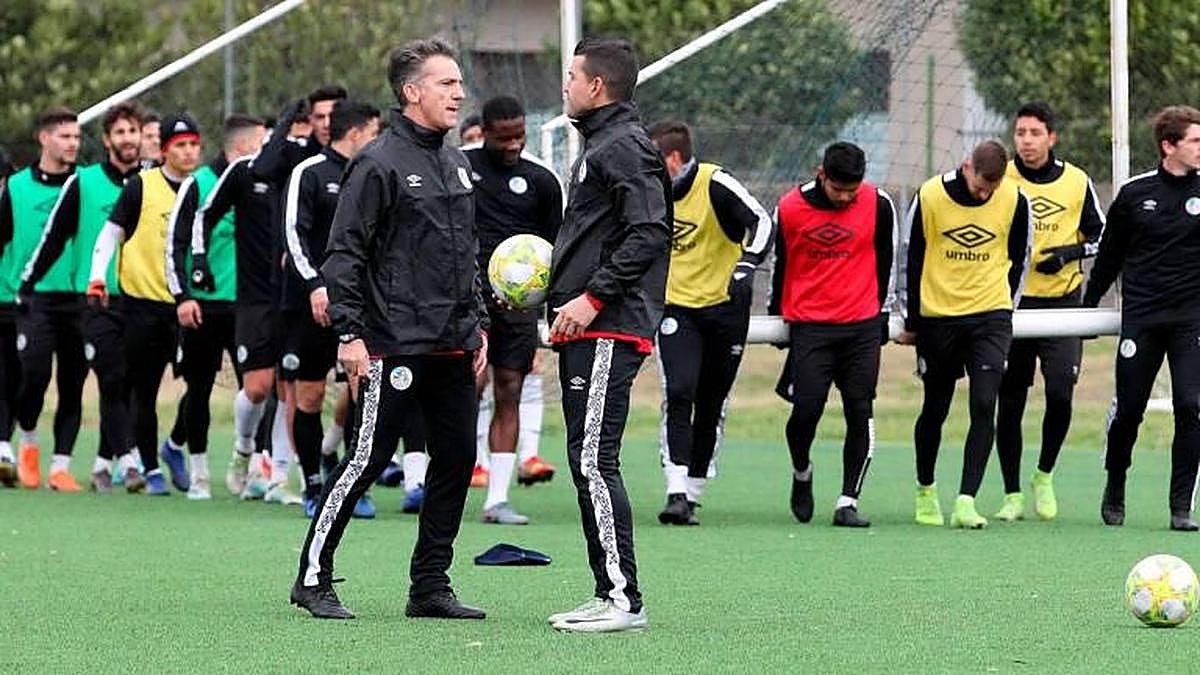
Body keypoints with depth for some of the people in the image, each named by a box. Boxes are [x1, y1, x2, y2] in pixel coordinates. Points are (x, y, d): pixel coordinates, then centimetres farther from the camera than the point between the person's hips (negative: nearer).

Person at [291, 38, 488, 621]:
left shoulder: (456, 165, 16)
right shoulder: (380, 164, -9)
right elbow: (344, 253, -11)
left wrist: (477, 323, 19)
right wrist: (349, 333, -15)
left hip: (453, 346, 8)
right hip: (395, 347, -8)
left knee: (456, 460, 6)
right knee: (367, 459, -6)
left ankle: (430, 585, 14)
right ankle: (313, 578, 3)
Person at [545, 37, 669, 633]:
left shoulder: (625, 146, -10)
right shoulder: (598, 146, 22)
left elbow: (649, 233, -20)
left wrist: (592, 297, -21)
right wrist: (560, 288, 17)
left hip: (608, 332, -11)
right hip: (584, 333, 11)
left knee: (594, 461, -13)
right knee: (587, 462, 10)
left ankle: (624, 599, -13)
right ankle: (608, 595, 12)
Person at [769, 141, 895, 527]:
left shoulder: (878, 206, -2)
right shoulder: (790, 209, -3)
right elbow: (780, 264, 10)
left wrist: (883, 313, 15)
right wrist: (776, 316, 18)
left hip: (863, 325, 1)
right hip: (809, 324, -1)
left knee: (860, 412, -3)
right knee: (806, 410, -9)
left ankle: (848, 502, 2)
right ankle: (802, 475, 20)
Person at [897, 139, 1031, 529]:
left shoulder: (1014, 201, -6)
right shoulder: (930, 197, -10)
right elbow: (910, 259, 1)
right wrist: (911, 320, 5)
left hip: (990, 316, 0)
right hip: (937, 317, 0)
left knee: (984, 406, -14)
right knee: (936, 408, 10)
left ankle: (966, 502, -15)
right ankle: (925, 490, 32)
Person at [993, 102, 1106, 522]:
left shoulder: (1076, 183, 2)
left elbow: (1100, 237, 12)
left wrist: (1070, 253, -7)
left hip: (1061, 301, 0)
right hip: (1009, 303, 0)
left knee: (1060, 393, -12)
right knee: (1009, 401, 3)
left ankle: (1045, 476, 12)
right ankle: (1012, 495, 13)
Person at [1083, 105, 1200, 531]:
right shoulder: (1134, 194, 4)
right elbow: (1110, 253, 15)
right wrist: (1088, 304, 17)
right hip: (1140, 317, 1)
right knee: (1128, 408, 3)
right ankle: (1114, 491, 27)